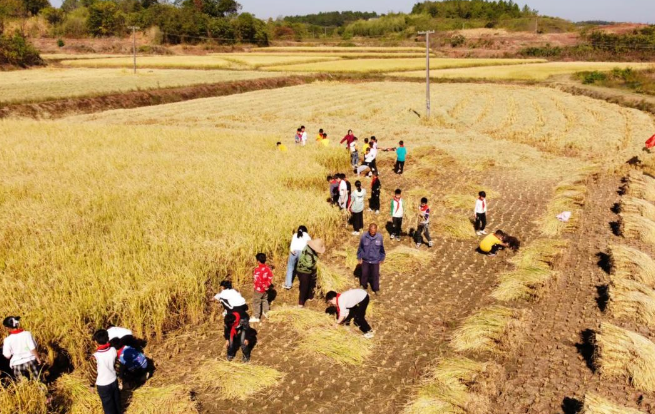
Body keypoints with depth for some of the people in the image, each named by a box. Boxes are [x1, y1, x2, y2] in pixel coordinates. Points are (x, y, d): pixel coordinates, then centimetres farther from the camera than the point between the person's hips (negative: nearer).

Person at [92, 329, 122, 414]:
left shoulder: (96, 356, -29)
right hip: (114, 381, 4)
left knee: (108, 405, 15)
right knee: (116, 400, 27)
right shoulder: (113, 350, -17)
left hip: (103, 384, -4)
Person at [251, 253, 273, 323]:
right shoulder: (268, 268, -5)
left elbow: (257, 280, -27)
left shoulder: (257, 269, -27)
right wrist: (267, 285, 4)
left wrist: (262, 286, -14)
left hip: (259, 289, -7)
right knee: (265, 300, 26)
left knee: (256, 302, 4)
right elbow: (270, 277, 0)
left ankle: (256, 317, 9)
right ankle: (265, 313, 40)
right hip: (266, 288, 7)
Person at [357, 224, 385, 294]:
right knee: (364, 274, 16)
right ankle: (364, 286, 38)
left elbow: (382, 248, -1)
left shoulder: (379, 237, -14)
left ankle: (376, 289, 27)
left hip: (375, 260, 0)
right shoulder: (364, 237, -17)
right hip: (365, 260, 0)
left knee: (375, 275, 10)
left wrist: (382, 258, 7)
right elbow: (360, 248, -3)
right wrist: (359, 257, 3)